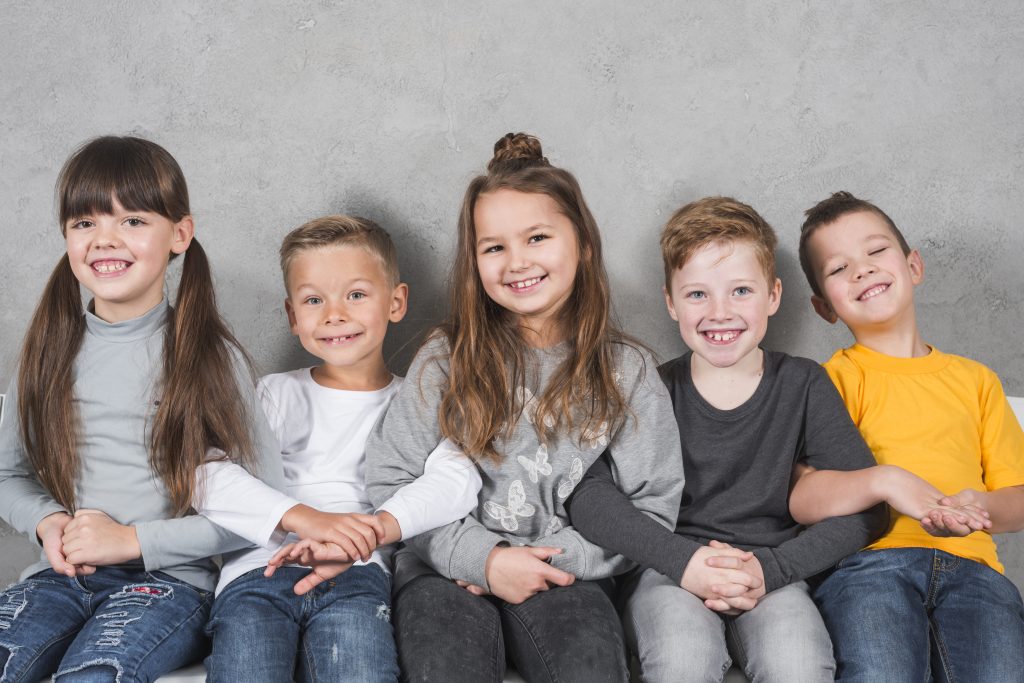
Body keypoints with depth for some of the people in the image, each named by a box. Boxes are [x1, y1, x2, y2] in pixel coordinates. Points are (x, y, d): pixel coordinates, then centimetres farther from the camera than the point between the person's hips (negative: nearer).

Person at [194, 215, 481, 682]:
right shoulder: (276, 394, 21)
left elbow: (457, 479, -3)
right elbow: (208, 477, 3)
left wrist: (361, 538, -20)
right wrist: (306, 517, -15)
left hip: (354, 577, -1)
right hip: (258, 573, 1)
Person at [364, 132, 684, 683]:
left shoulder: (625, 371, 6)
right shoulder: (445, 361, 4)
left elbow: (652, 507, 3)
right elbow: (388, 483, 1)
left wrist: (550, 560, -9)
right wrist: (481, 558, -11)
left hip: (564, 575, 1)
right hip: (450, 573, 0)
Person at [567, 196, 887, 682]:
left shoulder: (803, 385, 3)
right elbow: (588, 494, -11)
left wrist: (770, 568, -16)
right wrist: (682, 560, -22)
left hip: (773, 574, 1)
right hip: (667, 572, 0)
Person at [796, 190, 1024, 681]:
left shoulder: (975, 379, 24)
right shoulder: (835, 379, 13)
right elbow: (802, 499, -2)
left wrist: (980, 506, -6)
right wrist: (884, 481, -20)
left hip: (968, 560, 3)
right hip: (868, 561, -2)